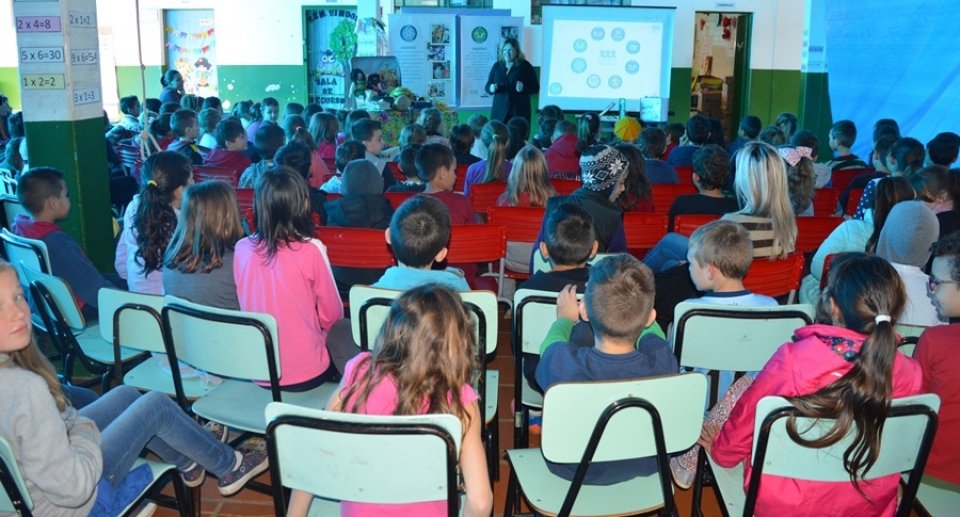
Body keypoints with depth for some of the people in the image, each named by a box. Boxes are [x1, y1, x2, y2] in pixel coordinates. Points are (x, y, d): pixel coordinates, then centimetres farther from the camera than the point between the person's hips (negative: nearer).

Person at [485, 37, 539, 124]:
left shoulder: (525, 66, 3)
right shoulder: (497, 66, 12)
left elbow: (535, 87, 1)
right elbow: (487, 86, 16)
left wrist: (523, 88, -18)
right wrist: (491, 88, -8)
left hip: (519, 111, -2)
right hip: (499, 110, 3)